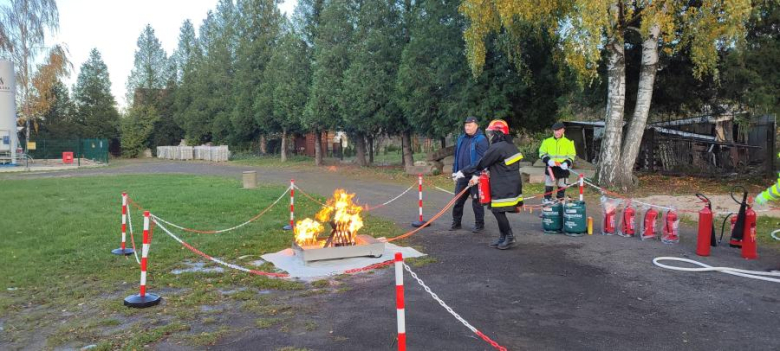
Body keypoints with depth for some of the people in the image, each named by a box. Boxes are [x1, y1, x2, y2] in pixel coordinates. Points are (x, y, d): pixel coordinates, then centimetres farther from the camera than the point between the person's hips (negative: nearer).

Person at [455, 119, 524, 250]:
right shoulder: (510, 146, 14)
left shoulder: (497, 148, -18)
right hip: (512, 185, 10)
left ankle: (509, 238, 6)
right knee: (498, 211, 14)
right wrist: (477, 175, 11)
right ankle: (503, 237, 21)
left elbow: (481, 163, -15)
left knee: (498, 211, -2)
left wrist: (463, 172, -6)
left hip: (503, 188, -10)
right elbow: (489, 164, 15)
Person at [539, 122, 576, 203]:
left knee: (562, 187, 7)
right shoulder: (547, 141, 4)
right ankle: (547, 200, 9)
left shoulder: (568, 142, 4)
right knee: (548, 186, 0)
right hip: (551, 168, 0)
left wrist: (566, 163, -15)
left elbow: (571, 156, 4)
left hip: (563, 169, 0)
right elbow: (542, 153, 6)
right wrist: (548, 160, -13)